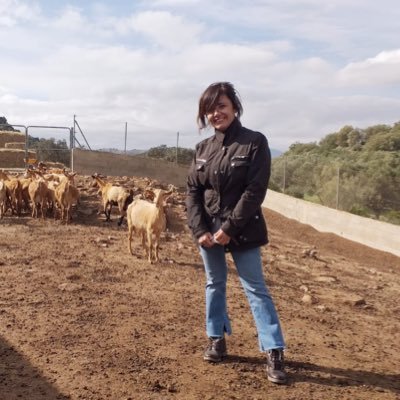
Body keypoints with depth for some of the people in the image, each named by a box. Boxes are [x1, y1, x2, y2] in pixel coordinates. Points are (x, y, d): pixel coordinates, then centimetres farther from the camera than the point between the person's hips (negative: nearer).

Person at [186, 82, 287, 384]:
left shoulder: (254, 142, -9)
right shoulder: (203, 148, 6)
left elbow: (255, 191, -15)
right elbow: (192, 191, 4)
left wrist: (230, 228, -18)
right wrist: (199, 229, -8)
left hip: (242, 230, -5)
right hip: (208, 228, 5)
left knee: (256, 288, -2)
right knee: (215, 284, 15)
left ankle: (274, 353, 3)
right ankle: (217, 340, 29)